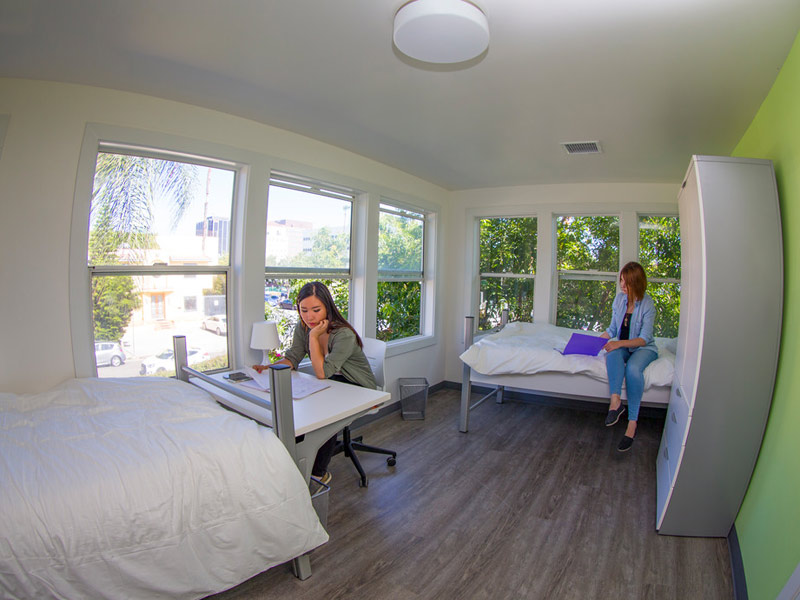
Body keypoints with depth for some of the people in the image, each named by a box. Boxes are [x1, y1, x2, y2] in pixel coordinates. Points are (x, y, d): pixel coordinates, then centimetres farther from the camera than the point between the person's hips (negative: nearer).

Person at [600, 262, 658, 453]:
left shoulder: (647, 304, -13)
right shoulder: (619, 299, 2)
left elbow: (644, 339, -16)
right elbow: (612, 329, 11)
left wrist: (620, 343, -30)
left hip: (644, 348, -4)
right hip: (622, 346, 4)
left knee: (633, 368, -35)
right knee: (612, 354, -33)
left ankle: (632, 422, -31)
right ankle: (615, 400, -44)